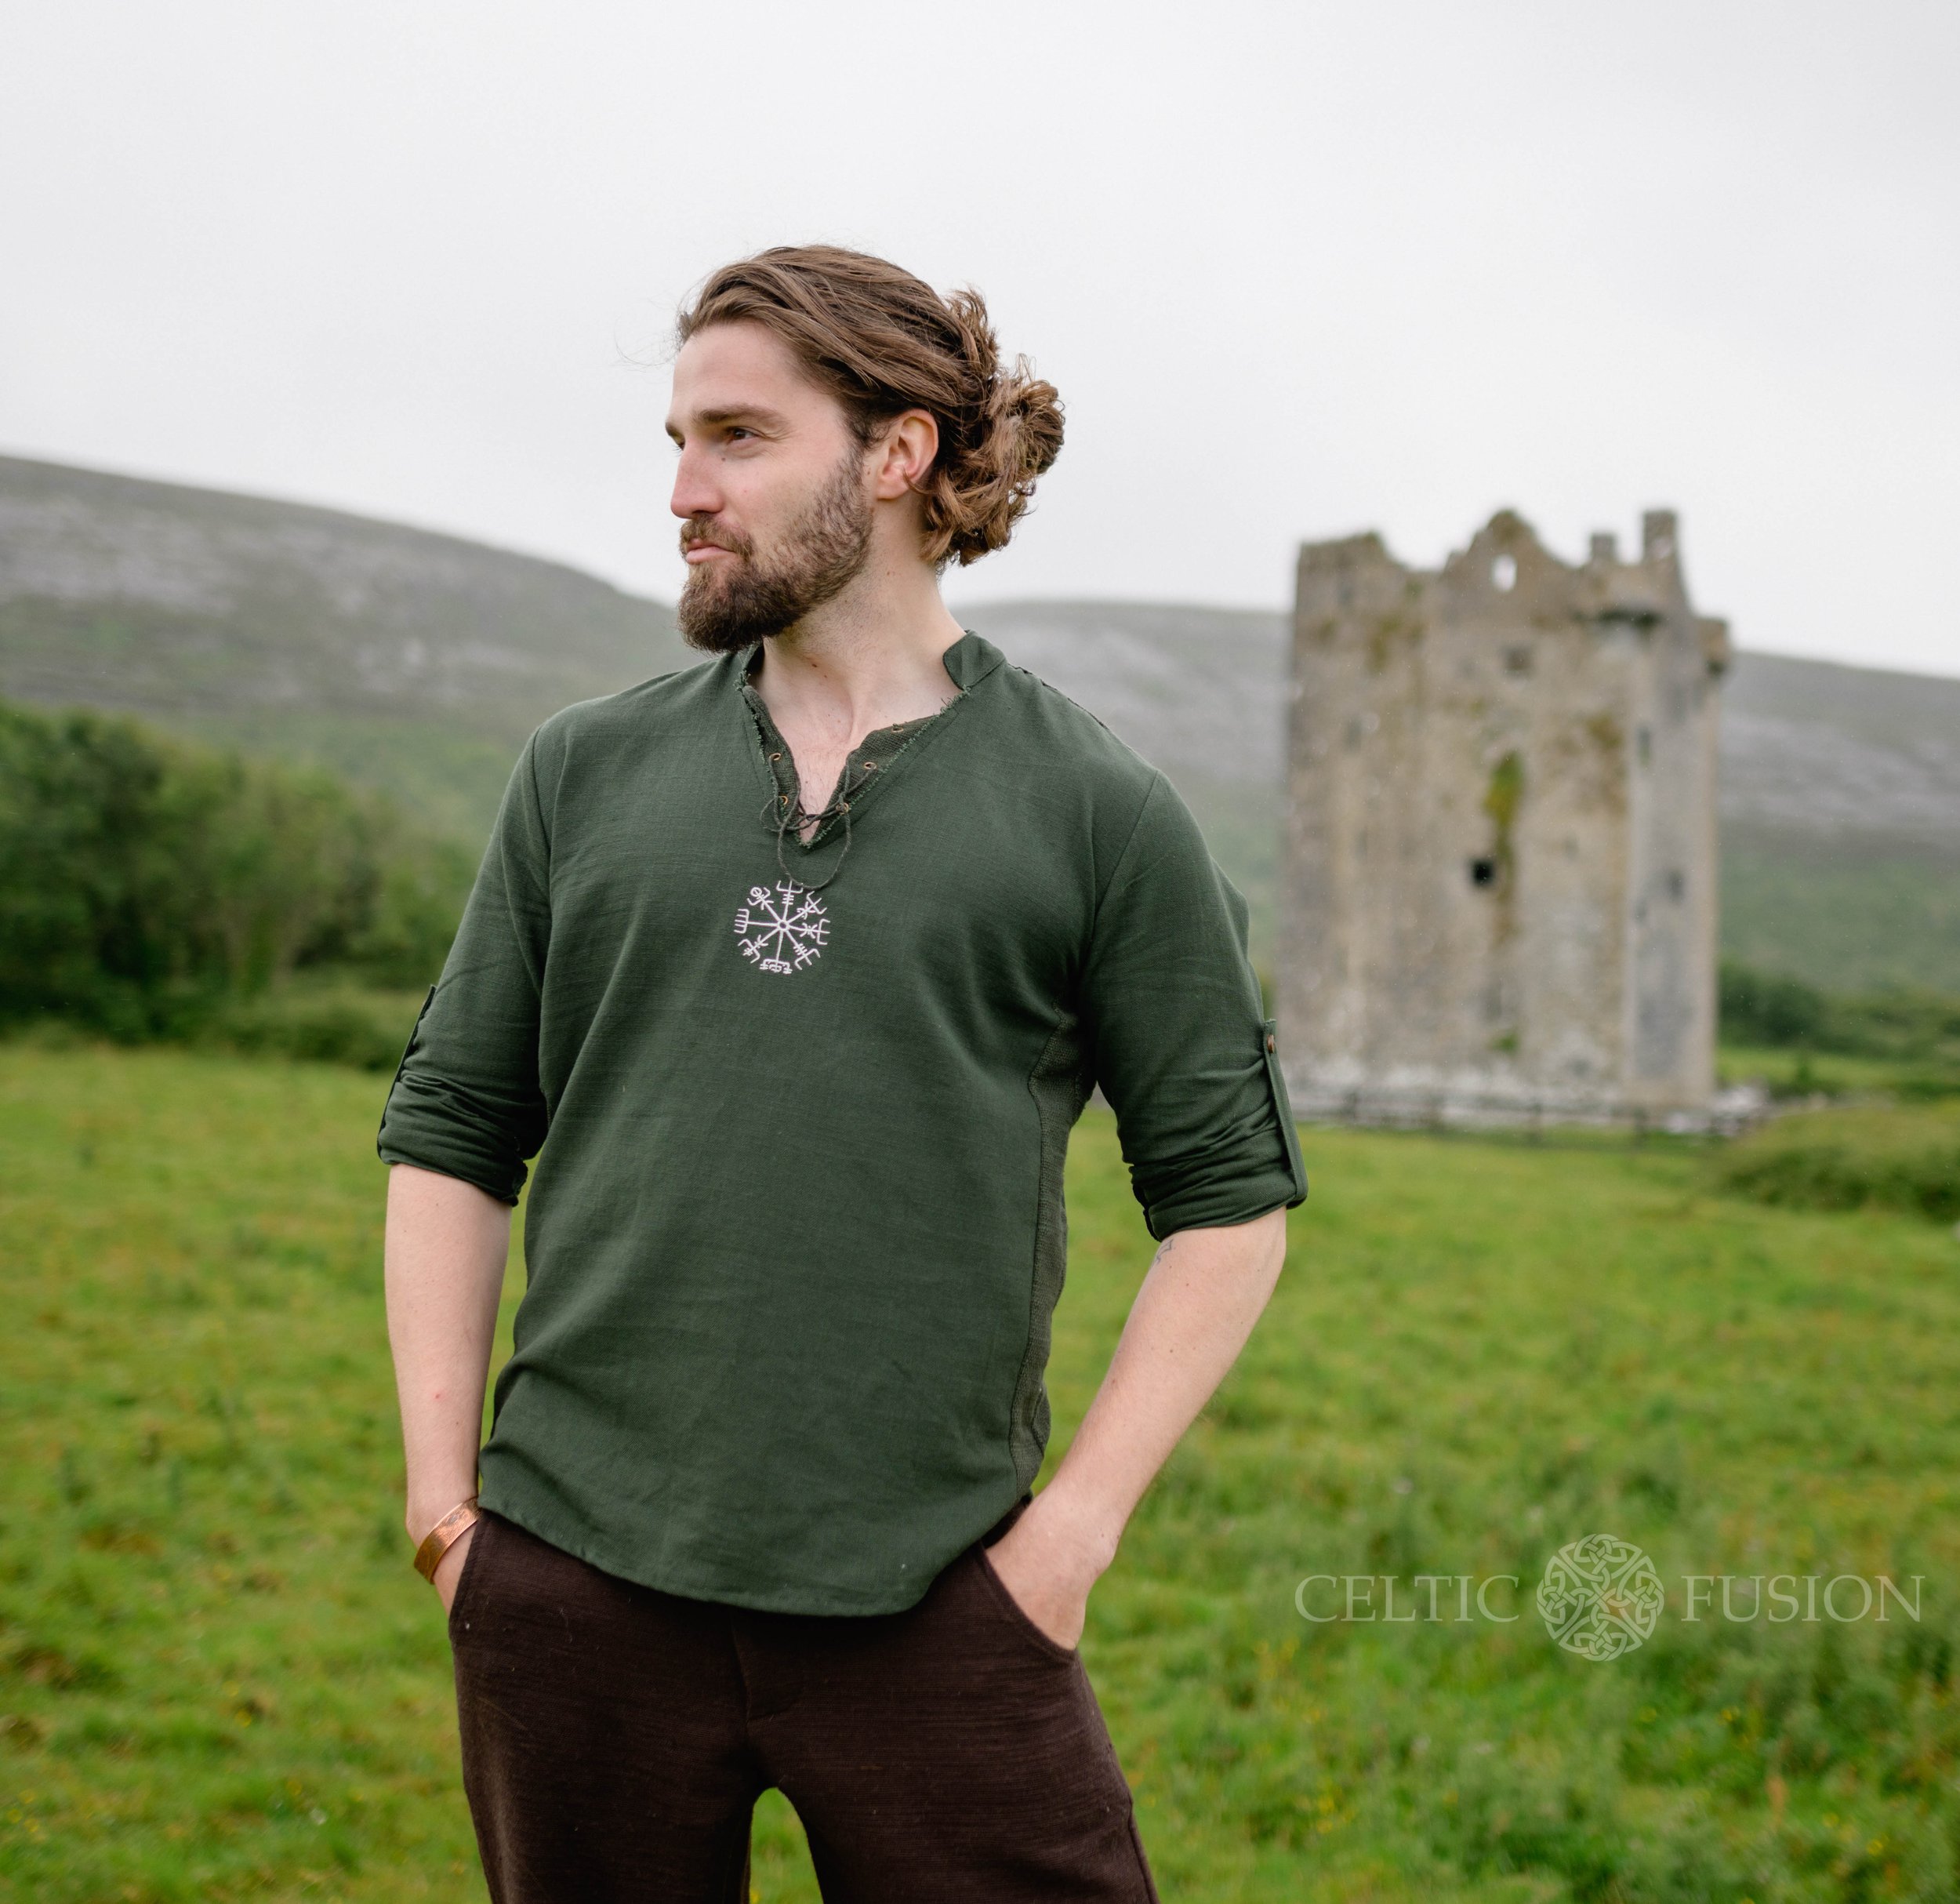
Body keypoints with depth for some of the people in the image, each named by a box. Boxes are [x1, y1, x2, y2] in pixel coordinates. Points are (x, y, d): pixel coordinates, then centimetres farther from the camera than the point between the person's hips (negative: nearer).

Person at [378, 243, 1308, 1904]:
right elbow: (451, 1129, 11)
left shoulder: (1097, 812, 1)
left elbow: (1230, 1194, 3)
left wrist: (1076, 1521, -4)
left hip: (927, 1607, -2)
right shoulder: (588, 772, 8)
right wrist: (443, 1488, 3)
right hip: (577, 1580, 3)